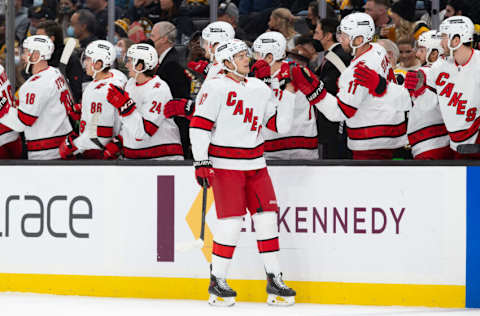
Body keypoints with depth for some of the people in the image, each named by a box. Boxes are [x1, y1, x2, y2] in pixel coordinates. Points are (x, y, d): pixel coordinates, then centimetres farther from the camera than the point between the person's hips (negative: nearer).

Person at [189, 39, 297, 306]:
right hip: (224, 164, -6)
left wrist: (289, 93, 1)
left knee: (267, 218, 1)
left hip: (255, 164, 6)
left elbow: (280, 124, 10)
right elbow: (199, 124, -11)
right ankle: (217, 282, 3)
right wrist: (201, 162, -16)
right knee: (232, 222, -10)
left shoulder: (260, 88, 12)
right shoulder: (216, 87, -7)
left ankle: (274, 281, 8)